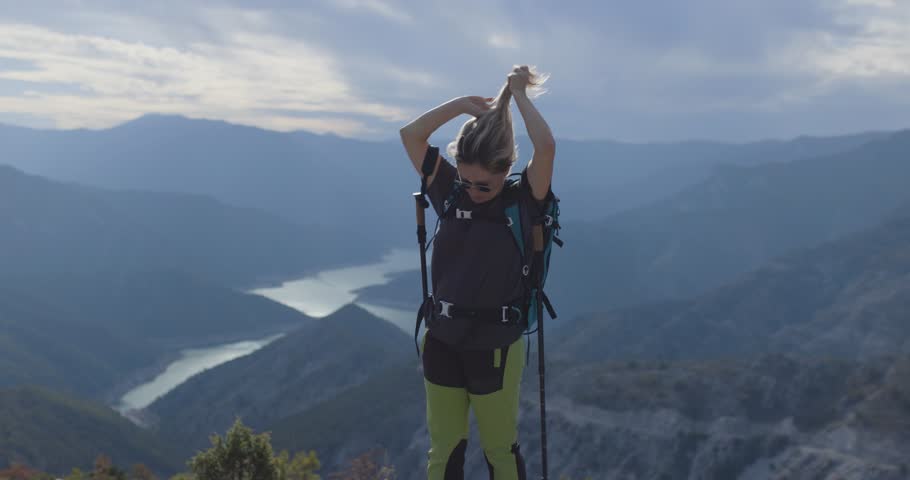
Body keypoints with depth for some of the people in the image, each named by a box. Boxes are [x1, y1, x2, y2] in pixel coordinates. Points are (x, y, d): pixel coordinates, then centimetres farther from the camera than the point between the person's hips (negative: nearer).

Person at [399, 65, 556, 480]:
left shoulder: (523, 202, -10)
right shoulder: (449, 191, 1)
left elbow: (546, 146, -26)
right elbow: (410, 134, -2)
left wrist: (519, 95, -13)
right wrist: (465, 103, -4)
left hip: (496, 347, -4)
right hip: (442, 343, 4)